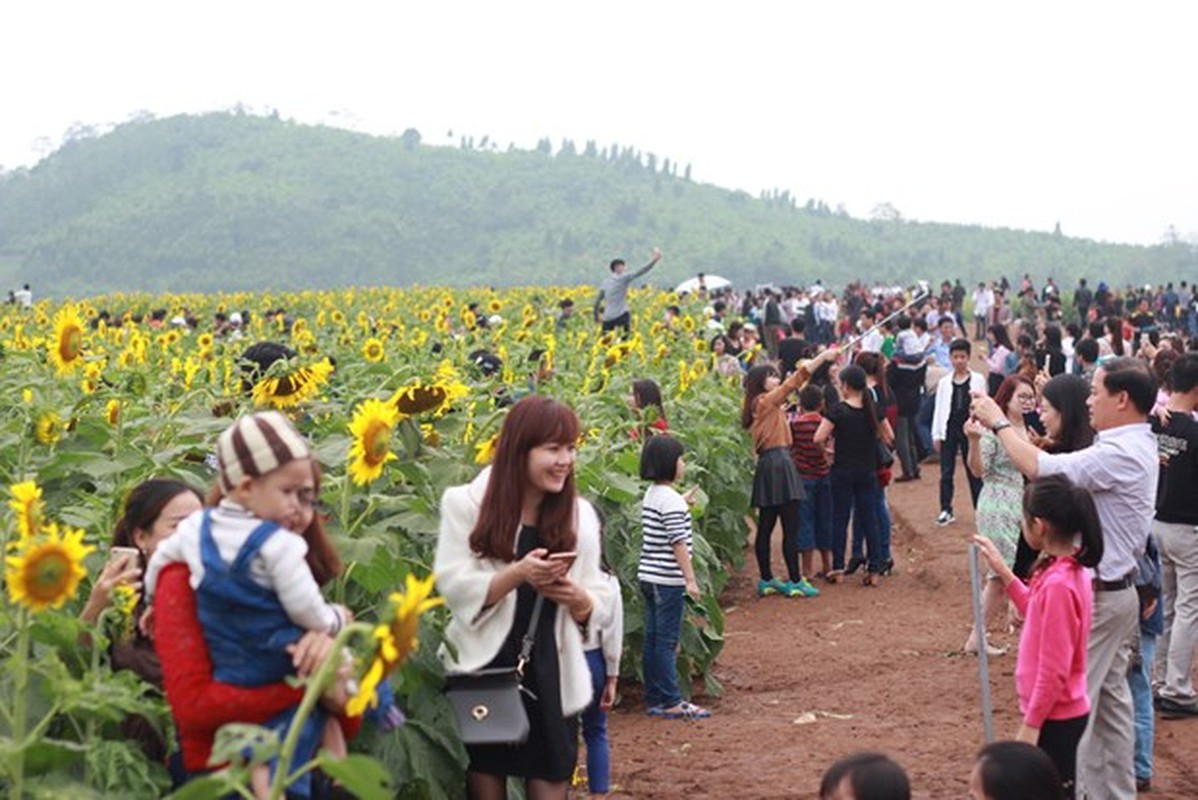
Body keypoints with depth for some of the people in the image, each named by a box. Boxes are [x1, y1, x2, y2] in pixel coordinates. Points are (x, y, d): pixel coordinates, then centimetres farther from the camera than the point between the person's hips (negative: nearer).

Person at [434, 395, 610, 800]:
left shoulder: (580, 515, 5)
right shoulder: (468, 504, -4)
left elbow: (598, 608, 6)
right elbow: (454, 588, -12)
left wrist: (575, 597, -16)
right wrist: (518, 574, -25)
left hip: (551, 678, 2)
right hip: (482, 675, -2)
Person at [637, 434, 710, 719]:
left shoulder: (651, 494, 12)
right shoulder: (671, 500, -16)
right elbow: (678, 543, -19)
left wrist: (683, 505, 28)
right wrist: (690, 579, -19)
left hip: (648, 576, 9)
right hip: (667, 579, -9)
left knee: (653, 639, 11)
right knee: (667, 641, -4)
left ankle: (654, 699, 17)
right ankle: (671, 702, 1)